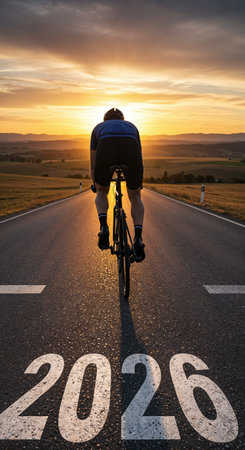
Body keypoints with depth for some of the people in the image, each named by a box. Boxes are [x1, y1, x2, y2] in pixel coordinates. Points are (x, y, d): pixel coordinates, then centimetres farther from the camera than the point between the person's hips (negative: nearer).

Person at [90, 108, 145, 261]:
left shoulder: (99, 127, 38)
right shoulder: (131, 126, 40)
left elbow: (93, 163, 38)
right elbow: (139, 155, 45)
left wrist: (95, 184, 54)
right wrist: (139, 183, 58)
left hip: (106, 150, 0)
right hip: (131, 150, 1)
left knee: (102, 191, 26)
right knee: (135, 196, 21)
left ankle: (103, 226, 3)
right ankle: (138, 238, 4)